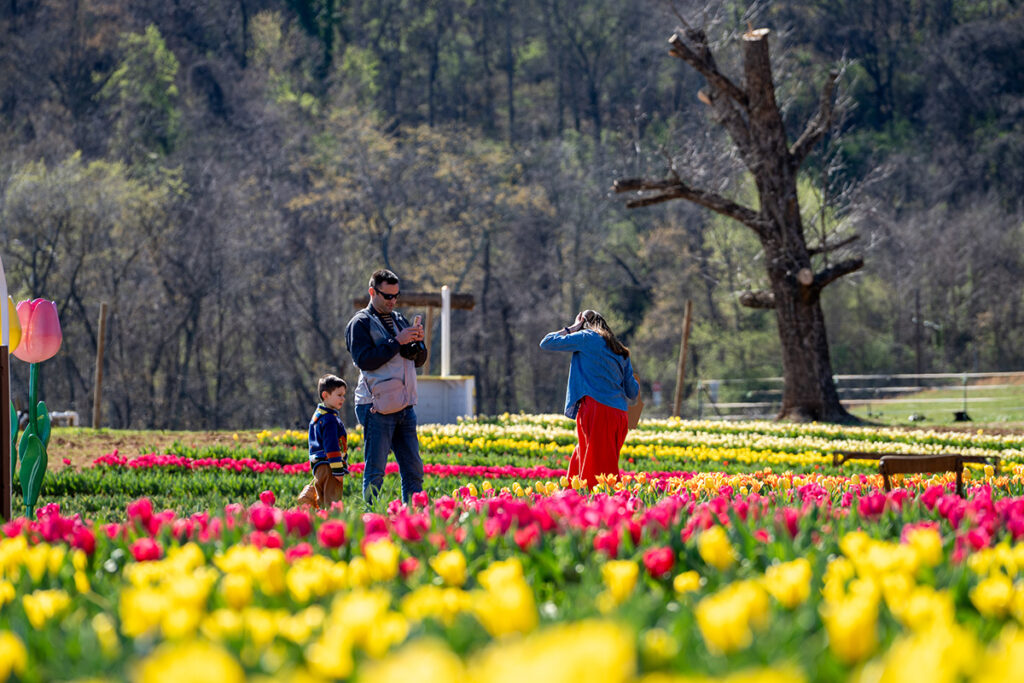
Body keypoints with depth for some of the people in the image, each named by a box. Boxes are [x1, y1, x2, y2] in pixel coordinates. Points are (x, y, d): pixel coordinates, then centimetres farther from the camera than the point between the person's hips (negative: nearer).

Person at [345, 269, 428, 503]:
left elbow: (419, 360, 17)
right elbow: (365, 360, -15)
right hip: (378, 408, -7)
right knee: (375, 472, -4)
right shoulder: (361, 323, -2)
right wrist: (397, 342, -17)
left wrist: (417, 343, -4)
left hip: (405, 407, 7)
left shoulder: (399, 320, 18)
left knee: (413, 469, 5)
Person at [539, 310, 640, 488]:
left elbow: (547, 343, 7)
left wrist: (571, 328, 19)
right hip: (619, 415, 7)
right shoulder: (621, 351, 21)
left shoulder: (587, 337, 3)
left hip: (596, 409, -7)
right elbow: (633, 393, 18)